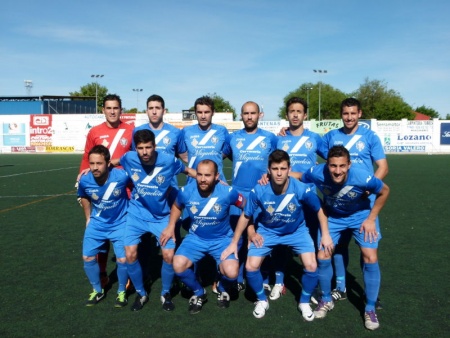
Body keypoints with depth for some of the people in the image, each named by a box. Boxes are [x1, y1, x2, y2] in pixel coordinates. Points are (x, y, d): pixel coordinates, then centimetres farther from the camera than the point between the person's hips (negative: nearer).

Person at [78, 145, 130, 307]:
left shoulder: (122, 176, -29)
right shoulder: (84, 180, -18)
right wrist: (88, 218, 11)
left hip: (120, 223, -3)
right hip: (97, 223, 3)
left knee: (122, 259, -9)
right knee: (88, 257, 2)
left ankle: (122, 292, 19)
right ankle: (97, 290, 27)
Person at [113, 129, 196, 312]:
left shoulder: (169, 160, -18)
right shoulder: (129, 158, -13)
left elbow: (188, 170, 0)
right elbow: (113, 162, 11)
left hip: (161, 216, -1)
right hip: (137, 214, 1)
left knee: (169, 255, -10)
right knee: (130, 254, -10)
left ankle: (165, 293, 20)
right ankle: (141, 293, 17)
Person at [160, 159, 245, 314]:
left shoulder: (228, 192, -21)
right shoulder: (186, 191, -14)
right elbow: (176, 206, 11)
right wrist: (171, 227, 1)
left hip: (222, 239, -2)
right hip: (196, 238, 2)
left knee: (231, 273, -26)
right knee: (178, 265, -24)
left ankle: (223, 290, 16)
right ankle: (199, 293, 9)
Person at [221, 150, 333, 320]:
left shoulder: (301, 189, -27)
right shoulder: (259, 191, -26)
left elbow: (319, 210, -7)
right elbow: (245, 216, -9)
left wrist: (325, 235, -8)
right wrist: (234, 242, -4)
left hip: (296, 231, 0)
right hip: (267, 231, 0)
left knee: (311, 266, -17)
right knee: (251, 267, -14)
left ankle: (304, 302, 14)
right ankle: (262, 300, 17)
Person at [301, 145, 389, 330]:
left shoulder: (362, 177, -36)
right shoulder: (317, 173, -33)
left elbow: (384, 191, -16)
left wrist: (371, 219, -14)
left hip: (361, 216, -1)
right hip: (332, 217, 1)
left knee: (370, 259, -9)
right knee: (322, 257, -5)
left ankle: (370, 309, 11)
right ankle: (326, 300, 21)